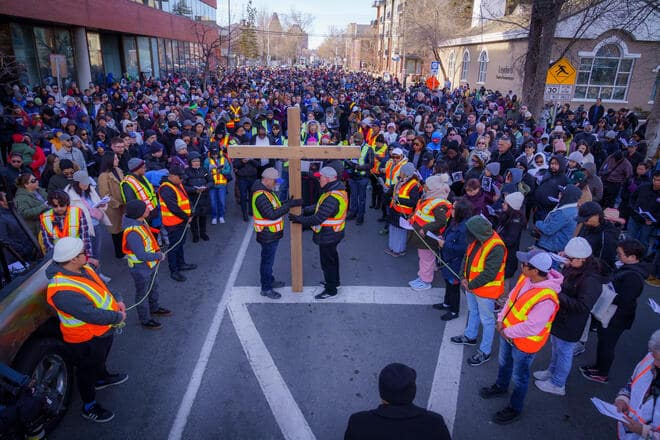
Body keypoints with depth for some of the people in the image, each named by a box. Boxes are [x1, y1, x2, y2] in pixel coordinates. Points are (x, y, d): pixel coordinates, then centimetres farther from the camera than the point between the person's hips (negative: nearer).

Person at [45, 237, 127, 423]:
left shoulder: (82, 268, -10)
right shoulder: (63, 290, -38)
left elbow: (101, 284, 7)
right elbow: (92, 315, -37)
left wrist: (117, 300, -6)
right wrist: (118, 317, -24)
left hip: (104, 330, 8)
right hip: (86, 340, -8)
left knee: (101, 358, 34)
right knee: (88, 371, 16)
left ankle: (102, 378, 63)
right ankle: (89, 407, 40)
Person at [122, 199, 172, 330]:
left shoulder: (141, 221, -6)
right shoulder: (133, 233, -35)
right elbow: (142, 256, -33)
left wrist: (157, 250, -1)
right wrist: (159, 256, -20)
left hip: (150, 264, 9)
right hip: (140, 269, -9)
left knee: (154, 287, 28)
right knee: (142, 294, 13)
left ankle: (154, 308, 53)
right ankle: (145, 320, 33)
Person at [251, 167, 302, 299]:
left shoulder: (268, 191, 7)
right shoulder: (261, 196, -26)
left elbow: (275, 207, 14)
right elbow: (272, 214, -32)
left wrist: (288, 203, 0)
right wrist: (289, 205, -32)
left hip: (272, 233, 10)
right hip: (267, 235, -10)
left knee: (269, 259, 23)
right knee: (267, 261, 3)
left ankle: (270, 281, 40)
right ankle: (266, 288, 16)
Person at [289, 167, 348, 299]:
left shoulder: (332, 198, -32)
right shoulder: (337, 189, 2)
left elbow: (318, 218, -31)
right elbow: (319, 207, 9)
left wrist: (299, 219, -22)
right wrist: (304, 210, 3)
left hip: (327, 236, -10)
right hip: (334, 233, 10)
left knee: (327, 262, 5)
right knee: (332, 257, 26)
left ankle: (331, 290, 20)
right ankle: (334, 280, 46)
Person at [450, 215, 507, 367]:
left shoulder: (496, 247, -29)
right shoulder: (476, 240, -4)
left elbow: (489, 273, -28)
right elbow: (467, 257, 7)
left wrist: (471, 285, -18)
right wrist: (464, 277, -3)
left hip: (485, 290, -9)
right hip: (471, 286, 9)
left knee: (486, 320, 7)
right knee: (473, 312, 27)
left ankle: (484, 352, 22)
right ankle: (470, 336, 49)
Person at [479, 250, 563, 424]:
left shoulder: (546, 298, -37)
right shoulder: (526, 278, -13)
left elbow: (531, 327, -33)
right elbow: (512, 297, 2)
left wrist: (508, 333, -20)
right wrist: (501, 319, -4)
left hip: (524, 343, -7)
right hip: (507, 333, 7)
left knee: (519, 377, 16)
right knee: (504, 363, 31)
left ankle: (515, 409, 39)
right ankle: (501, 386, 58)